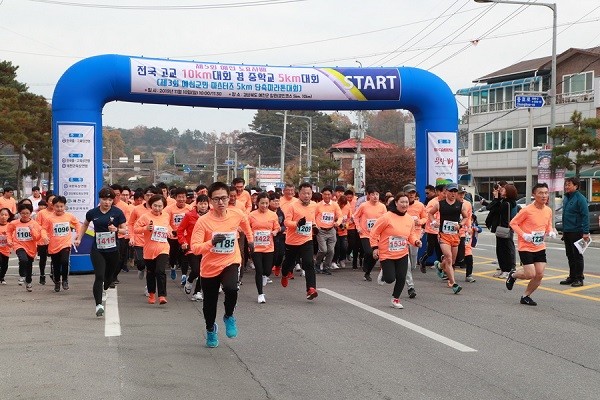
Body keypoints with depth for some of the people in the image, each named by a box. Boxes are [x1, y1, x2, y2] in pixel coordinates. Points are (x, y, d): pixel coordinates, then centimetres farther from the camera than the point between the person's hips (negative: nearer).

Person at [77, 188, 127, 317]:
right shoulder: (92, 213, 1)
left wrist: (116, 229, -21)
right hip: (97, 250, -1)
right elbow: (85, 225, 22)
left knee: (109, 277, 14)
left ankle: (102, 292, 46)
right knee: (99, 276, -15)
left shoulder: (118, 212, -5)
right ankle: (98, 305, -17)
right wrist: (79, 238, 17)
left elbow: (125, 230, -2)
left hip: (113, 250, 1)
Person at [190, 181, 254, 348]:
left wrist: (250, 239, 28)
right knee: (209, 304, 12)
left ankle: (229, 317, 1)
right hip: (209, 267, 0)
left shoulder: (237, 214, -11)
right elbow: (194, 248, -24)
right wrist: (211, 243, -40)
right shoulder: (203, 221, -20)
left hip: (231, 262, 0)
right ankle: (211, 330, 44)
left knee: (231, 288, -30)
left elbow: (245, 223, 15)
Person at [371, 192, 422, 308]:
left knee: (401, 278, -1)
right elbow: (374, 233, -8)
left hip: (402, 254, 4)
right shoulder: (386, 217, -16)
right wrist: (375, 247, -10)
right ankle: (383, 273, 33)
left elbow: (412, 234, 16)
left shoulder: (410, 219, 0)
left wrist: (416, 241, -5)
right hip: (386, 254, -4)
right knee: (390, 279, -4)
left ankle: (395, 299, 21)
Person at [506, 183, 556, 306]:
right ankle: (513, 275, 21)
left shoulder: (548, 210, 4)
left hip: (540, 247, 6)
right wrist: (524, 235, -20)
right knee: (530, 274, -11)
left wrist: (551, 232, -3)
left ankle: (526, 296, 19)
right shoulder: (527, 210, -16)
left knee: (539, 275, 0)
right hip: (526, 247, -6)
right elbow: (513, 223, -9)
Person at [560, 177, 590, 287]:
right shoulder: (566, 198, 12)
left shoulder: (580, 198, -13)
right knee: (570, 255, 14)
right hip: (567, 232, 8)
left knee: (577, 256, -2)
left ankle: (579, 278, 4)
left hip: (576, 232, -8)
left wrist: (586, 232, -21)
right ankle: (572, 277, 22)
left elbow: (585, 216, -17)